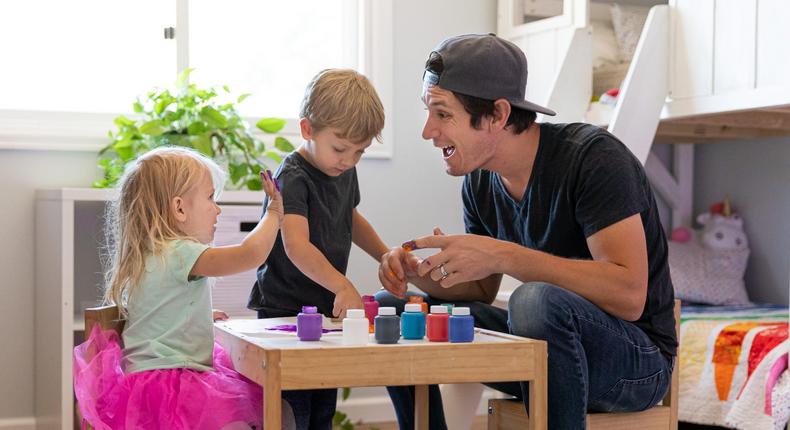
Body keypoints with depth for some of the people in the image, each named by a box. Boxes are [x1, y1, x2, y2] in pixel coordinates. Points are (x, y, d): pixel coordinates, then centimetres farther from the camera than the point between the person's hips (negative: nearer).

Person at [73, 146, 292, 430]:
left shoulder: (150, 254, 17)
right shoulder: (179, 254, -15)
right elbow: (252, 253, -24)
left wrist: (202, 316, 30)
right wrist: (275, 210, -9)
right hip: (166, 381, -10)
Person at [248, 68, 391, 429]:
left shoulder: (344, 171, 7)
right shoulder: (292, 179, -19)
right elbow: (297, 247, -34)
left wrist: (385, 255, 16)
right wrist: (343, 286, -47)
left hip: (328, 308, 8)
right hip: (285, 311, -8)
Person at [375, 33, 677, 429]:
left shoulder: (592, 156, -20)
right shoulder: (480, 182, 2)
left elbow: (629, 296, -29)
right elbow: (482, 290, 12)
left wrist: (503, 255, -33)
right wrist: (420, 274, -9)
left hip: (638, 359, -6)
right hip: (546, 342, 7)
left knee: (538, 301, -38)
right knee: (389, 308, -2)